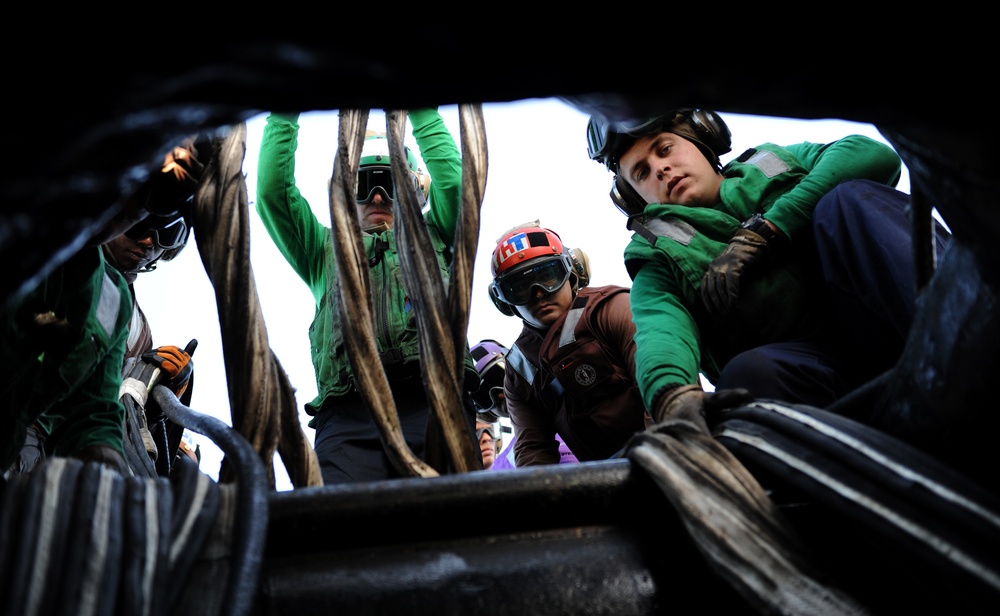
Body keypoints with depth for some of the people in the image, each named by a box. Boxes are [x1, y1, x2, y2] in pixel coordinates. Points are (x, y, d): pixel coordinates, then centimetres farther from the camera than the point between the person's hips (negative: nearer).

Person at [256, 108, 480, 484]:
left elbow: (453, 182, 17)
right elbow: (272, 192, 24)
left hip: (436, 400, 0)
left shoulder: (431, 237, 32)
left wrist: (422, 113, 20)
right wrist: (285, 117, 22)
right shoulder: (325, 249, 33)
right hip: (350, 410, 1)